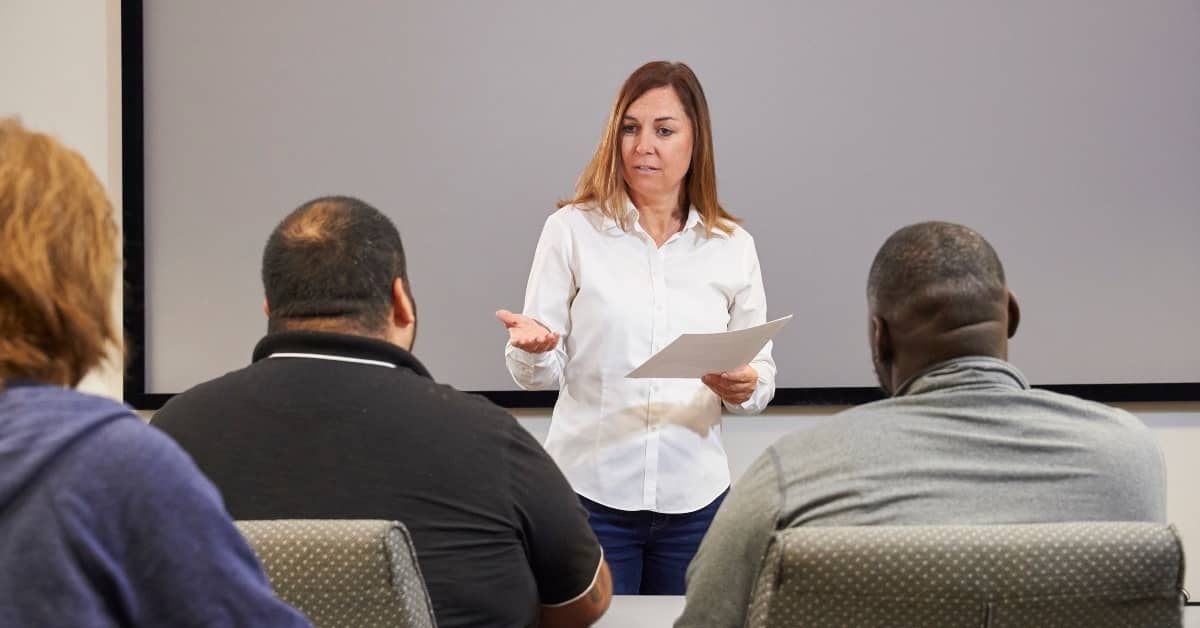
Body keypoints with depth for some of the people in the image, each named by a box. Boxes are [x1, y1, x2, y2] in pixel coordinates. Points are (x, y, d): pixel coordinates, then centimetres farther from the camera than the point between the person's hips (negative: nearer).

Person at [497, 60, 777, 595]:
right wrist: (532, 350, -23)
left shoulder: (733, 246, 4)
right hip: (591, 492, -2)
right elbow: (543, 377, -1)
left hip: (694, 498, 2)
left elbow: (763, 374, 9)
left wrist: (745, 387, -14)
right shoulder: (572, 229, -2)